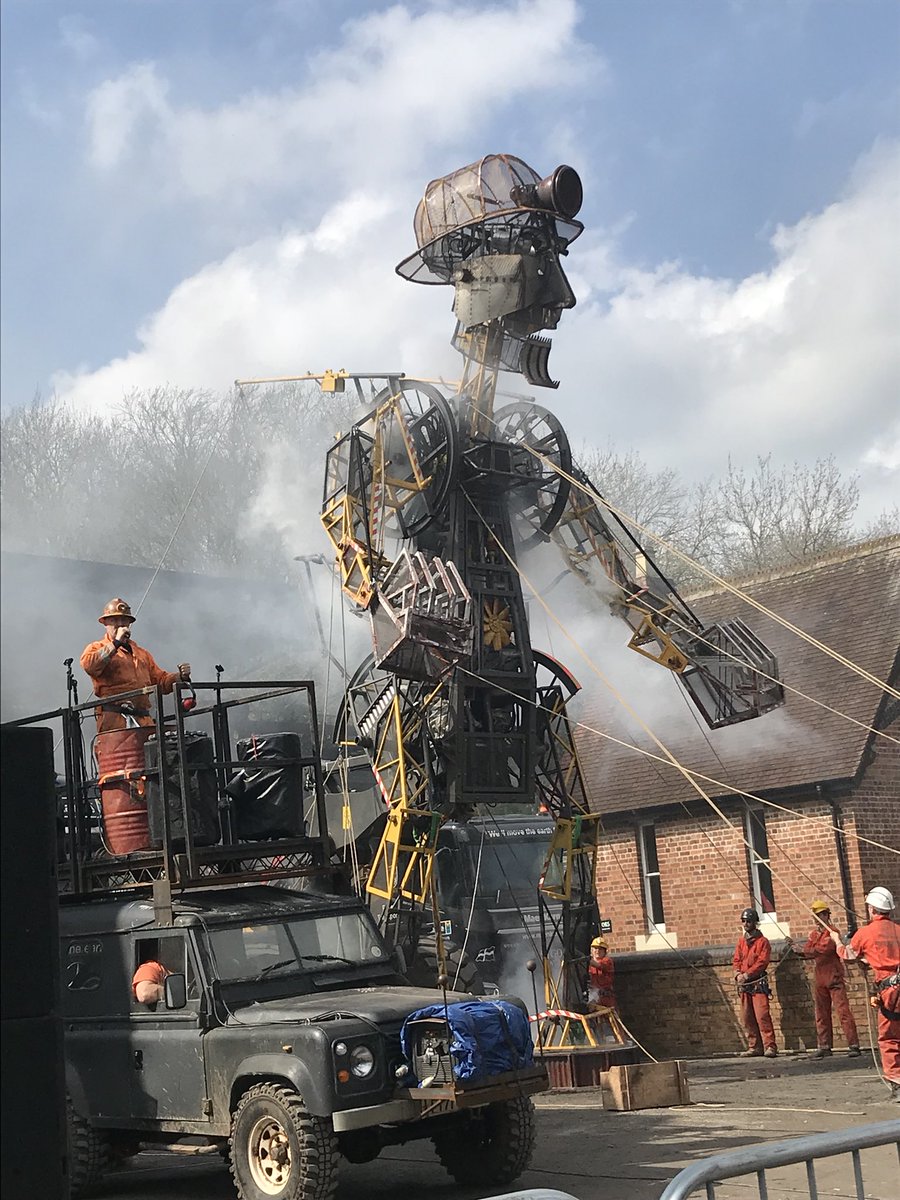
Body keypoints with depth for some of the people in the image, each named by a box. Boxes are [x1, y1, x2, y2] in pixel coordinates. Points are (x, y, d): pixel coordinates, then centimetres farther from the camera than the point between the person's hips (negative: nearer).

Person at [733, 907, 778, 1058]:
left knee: (762, 1015, -14)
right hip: (743, 985, 6)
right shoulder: (741, 942, 17)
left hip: (758, 984, -6)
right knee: (747, 1018, 6)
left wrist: (746, 974, -17)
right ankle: (754, 1047, 12)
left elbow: (762, 961, -11)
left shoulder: (762, 941, -1)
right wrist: (738, 973, -7)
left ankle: (770, 1046, -13)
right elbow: (736, 959, 13)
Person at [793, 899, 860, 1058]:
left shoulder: (832, 932, -7)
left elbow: (826, 948, -22)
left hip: (834, 977, -7)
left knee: (843, 1010, -10)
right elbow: (808, 952, 10)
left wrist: (804, 950, -21)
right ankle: (825, 1047, 15)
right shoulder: (814, 933, 16)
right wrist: (800, 951, -11)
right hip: (819, 978, 8)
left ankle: (853, 1045, -9)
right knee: (821, 1014, 9)